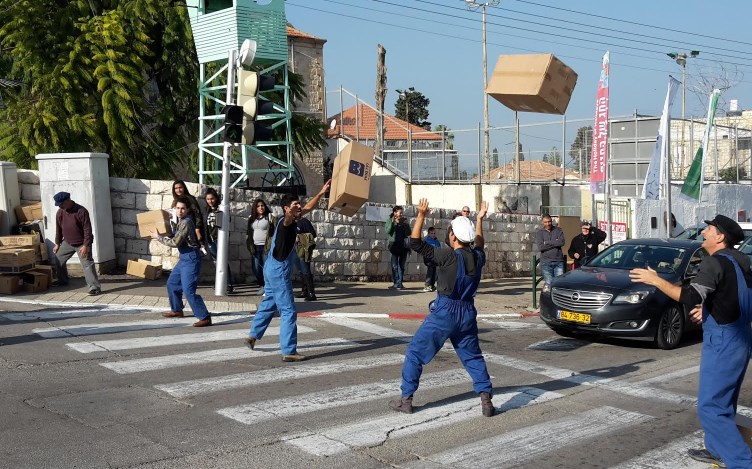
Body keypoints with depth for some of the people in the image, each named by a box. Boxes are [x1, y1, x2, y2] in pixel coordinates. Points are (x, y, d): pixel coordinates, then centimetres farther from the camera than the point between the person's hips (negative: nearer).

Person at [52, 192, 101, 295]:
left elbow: (87, 230, -22)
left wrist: (86, 245, -26)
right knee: (58, 259, 16)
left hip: (82, 244, -7)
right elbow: (58, 229, 10)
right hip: (67, 242, 7)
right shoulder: (60, 212, -2)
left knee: (87, 264, -17)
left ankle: (95, 287, -20)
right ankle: (62, 280, 38)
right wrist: (57, 243, 12)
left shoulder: (81, 211, -23)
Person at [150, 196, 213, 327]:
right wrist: (163, 235, 10)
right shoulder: (182, 221, 11)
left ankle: (205, 318, -13)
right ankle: (177, 310, 37)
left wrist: (158, 237, -9)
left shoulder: (186, 222, -18)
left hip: (191, 258, -10)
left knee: (188, 290, -14)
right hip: (185, 258, 10)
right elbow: (177, 237, 22)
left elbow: (175, 242, -19)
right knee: (172, 283, 22)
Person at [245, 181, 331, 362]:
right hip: (279, 270, -10)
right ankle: (289, 351, -8)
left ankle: (253, 336, 35)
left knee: (268, 303, 23)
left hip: (273, 269, 10)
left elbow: (308, 208, 23)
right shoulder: (285, 222, -18)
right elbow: (289, 218, -44)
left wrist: (322, 192, 22)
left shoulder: (291, 221, 9)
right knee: (288, 310, -8)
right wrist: (291, 213, -66)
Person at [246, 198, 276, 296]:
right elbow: (248, 232, 20)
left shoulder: (270, 217, -2)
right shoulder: (251, 218, 14)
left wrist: (272, 245, -15)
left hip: (266, 247, -6)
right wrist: (249, 245, 10)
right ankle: (261, 286, 19)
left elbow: (276, 231, -8)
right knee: (256, 268, 6)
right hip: (255, 247, 6)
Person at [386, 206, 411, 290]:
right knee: (394, 266, -2)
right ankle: (396, 283, 2)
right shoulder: (390, 221, 3)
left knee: (401, 266, 4)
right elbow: (388, 231, -11)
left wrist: (406, 224, -12)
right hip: (394, 245, -2)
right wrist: (393, 222, -18)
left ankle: (399, 283, 7)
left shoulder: (404, 221, 7)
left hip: (403, 246, 2)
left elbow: (409, 233, 1)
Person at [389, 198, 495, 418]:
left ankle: (406, 399, 7)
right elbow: (478, 245, 28)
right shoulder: (478, 257, 1)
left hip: (444, 313, -5)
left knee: (415, 352, 6)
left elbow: (416, 243, -13)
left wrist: (421, 216, -11)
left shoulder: (449, 256, -16)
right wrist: (479, 219, 34)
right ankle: (486, 400, 5)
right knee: (473, 357, 17)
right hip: (468, 313, 6)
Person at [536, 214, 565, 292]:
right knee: (548, 283, -5)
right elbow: (540, 247, -8)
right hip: (546, 262, -1)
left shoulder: (558, 230, 10)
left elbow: (562, 242, -8)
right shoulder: (540, 233, 8)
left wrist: (547, 243, -5)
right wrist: (555, 243, -6)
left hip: (558, 261, 1)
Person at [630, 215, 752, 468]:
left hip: (722, 342, -10)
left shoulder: (715, 262, -17)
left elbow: (691, 298, -28)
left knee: (710, 408, -7)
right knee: (723, 402, 21)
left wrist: (655, 280, -21)